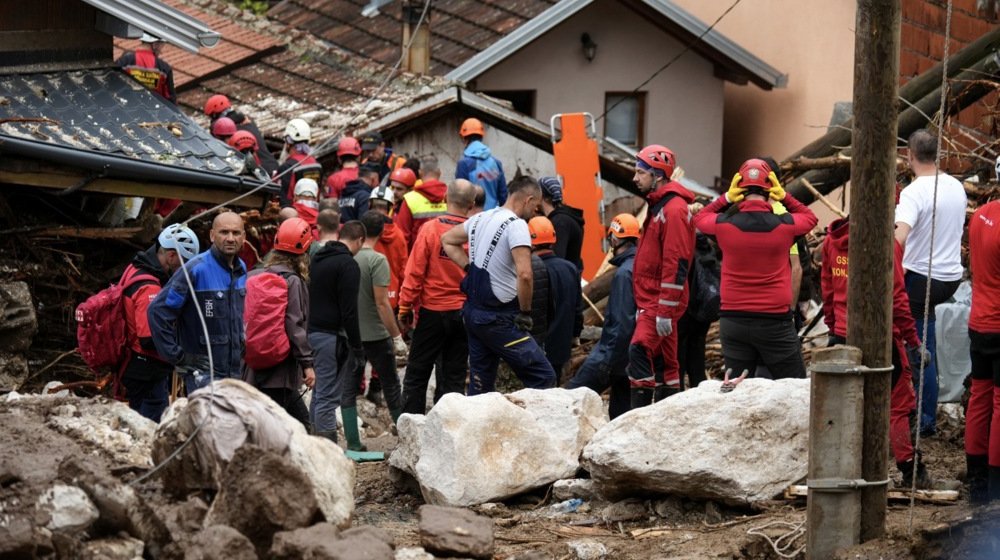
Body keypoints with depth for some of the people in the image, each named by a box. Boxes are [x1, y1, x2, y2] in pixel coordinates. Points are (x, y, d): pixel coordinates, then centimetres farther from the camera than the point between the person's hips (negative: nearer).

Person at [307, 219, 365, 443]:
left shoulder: (318, 259, 15)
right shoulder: (348, 265, -12)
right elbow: (349, 310, -17)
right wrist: (357, 346, -11)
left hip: (313, 332, 9)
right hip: (332, 336, -9)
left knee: (319, 394, 14)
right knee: (329, 397, -8)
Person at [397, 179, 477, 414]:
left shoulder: (430, 229, -12)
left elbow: (414, 273, -10)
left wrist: (405, 308, -1)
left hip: (432, 312, -2)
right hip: (465, 313, 2)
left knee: (416, 373, 9)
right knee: (454, 376, 10)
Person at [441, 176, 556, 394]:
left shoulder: (480, 219, 11)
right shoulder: (516, 225, -15)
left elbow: (448, 241, 27)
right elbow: (524, 274, -27)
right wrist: (525, 313, -13)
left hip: (473, 311, 9)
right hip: (499, 317, -9)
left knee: (480, 387, 14)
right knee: (544, 378, -8)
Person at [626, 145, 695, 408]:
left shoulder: (674, 210, -14)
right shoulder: (658, 207, 18)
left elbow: (676, 264, -20)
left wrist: (664, 311, -23)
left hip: (661, 302, -11)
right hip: (651, 300, 11)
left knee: (640, 351, -21)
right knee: (663, 363, 11)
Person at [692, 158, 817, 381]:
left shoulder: (723, 224, -5)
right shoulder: (785, 225, -7)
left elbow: (699, 218, 18)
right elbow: (810, 217, 16)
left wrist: (726, 198, 10)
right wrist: (784, 196, 10)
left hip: (733, 320, 2)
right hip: (775, 321, -2)